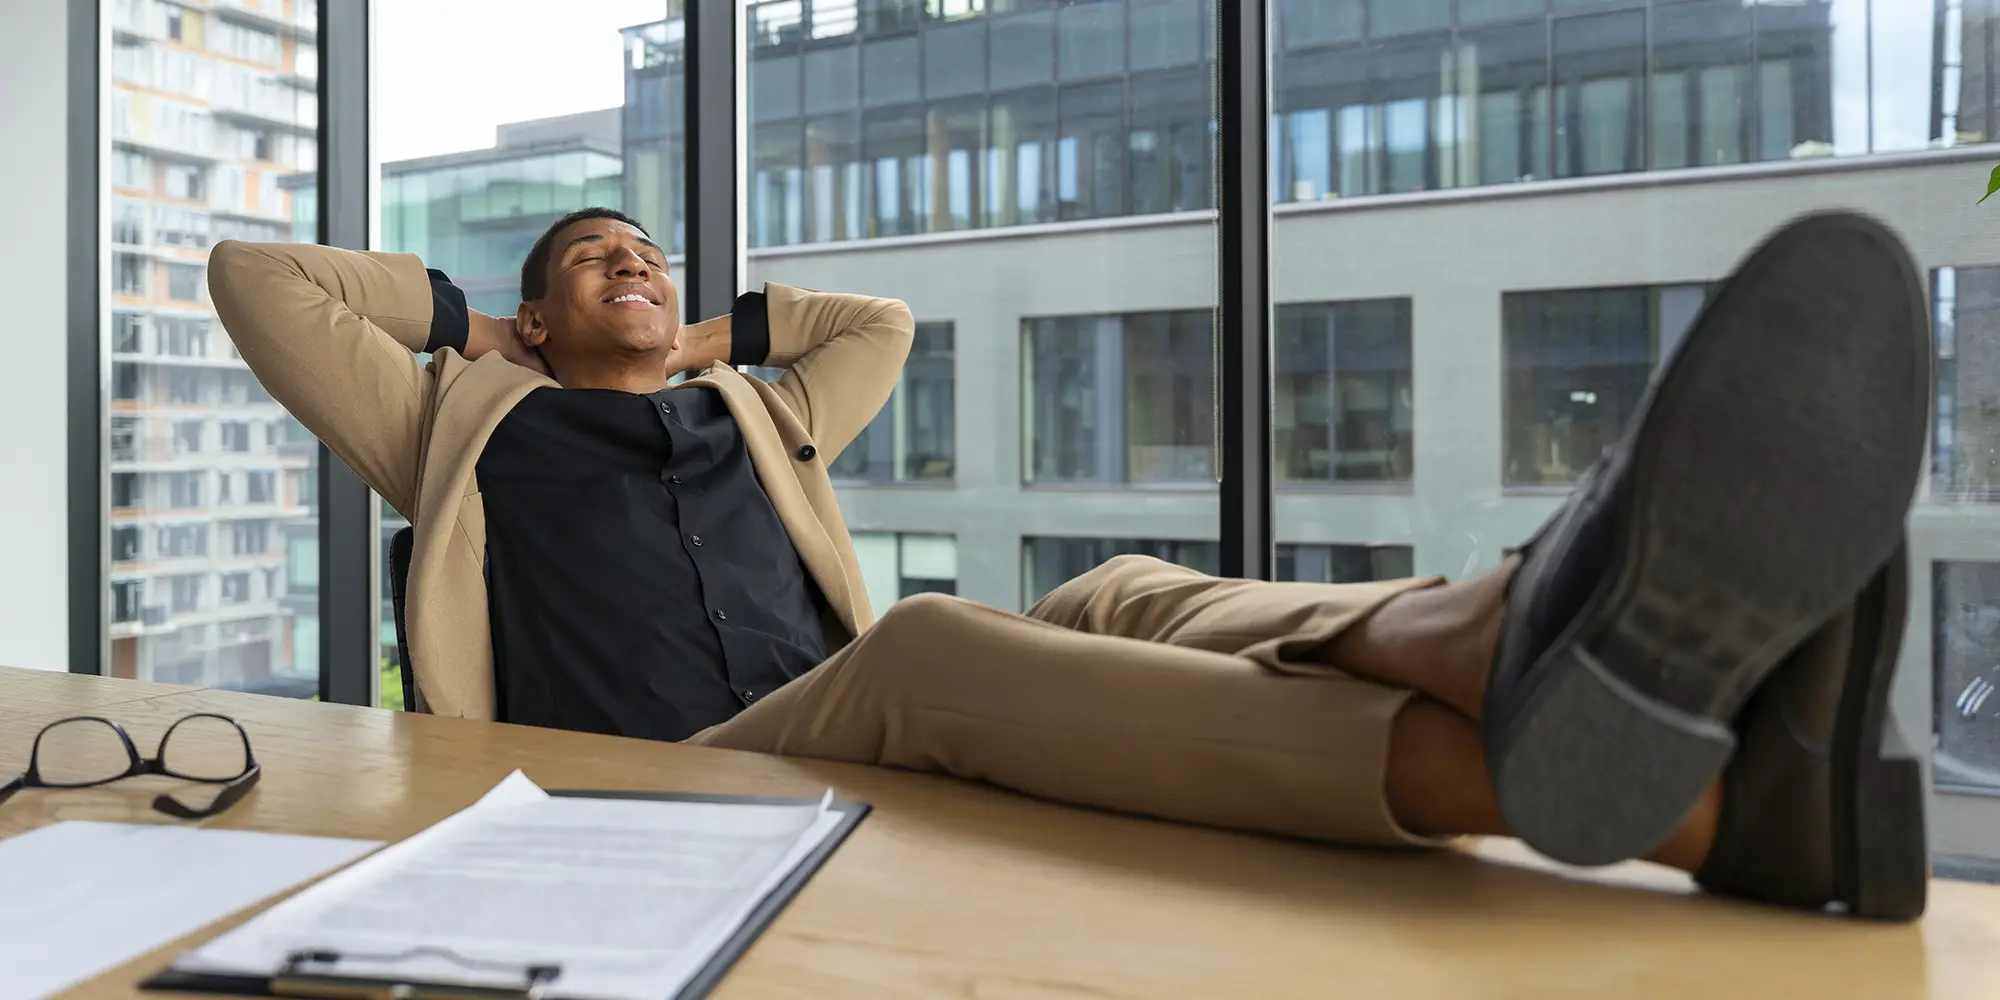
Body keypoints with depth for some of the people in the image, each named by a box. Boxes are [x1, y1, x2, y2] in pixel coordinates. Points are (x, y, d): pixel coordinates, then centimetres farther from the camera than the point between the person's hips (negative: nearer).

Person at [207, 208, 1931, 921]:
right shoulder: (472, 428, 23)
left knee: (1135, 607, -24)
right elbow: (253, 278, 26)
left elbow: (883, 322, 46)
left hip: (855, 766, 5)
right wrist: (459, 311, 32)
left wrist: (718, 330, 41)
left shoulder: (752, 418, 32)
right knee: (926, 645, -35)